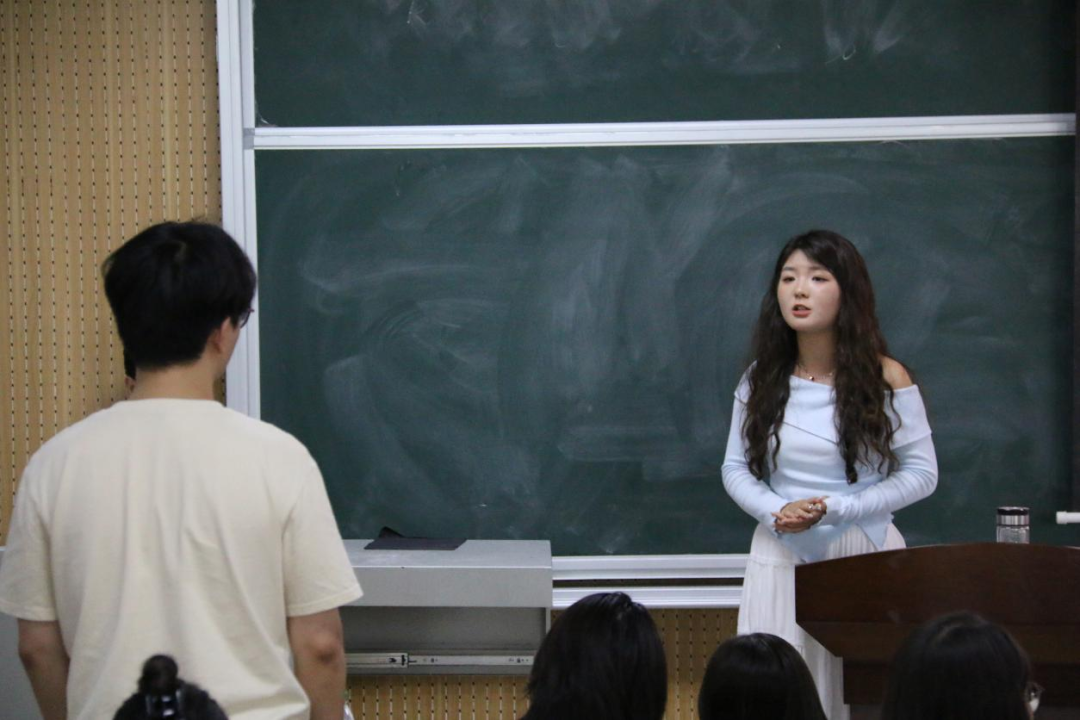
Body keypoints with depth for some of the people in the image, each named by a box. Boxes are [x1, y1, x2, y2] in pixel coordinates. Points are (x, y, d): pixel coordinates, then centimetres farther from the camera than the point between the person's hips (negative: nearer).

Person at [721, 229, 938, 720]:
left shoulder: (886, 379, -4)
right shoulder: (761, 379, 4)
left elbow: (921, 473, -4)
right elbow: (735, 469, 8)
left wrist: (837, 509, -15)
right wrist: (776, 512, -13)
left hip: (865, 554, -2)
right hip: (781, 557, 2)